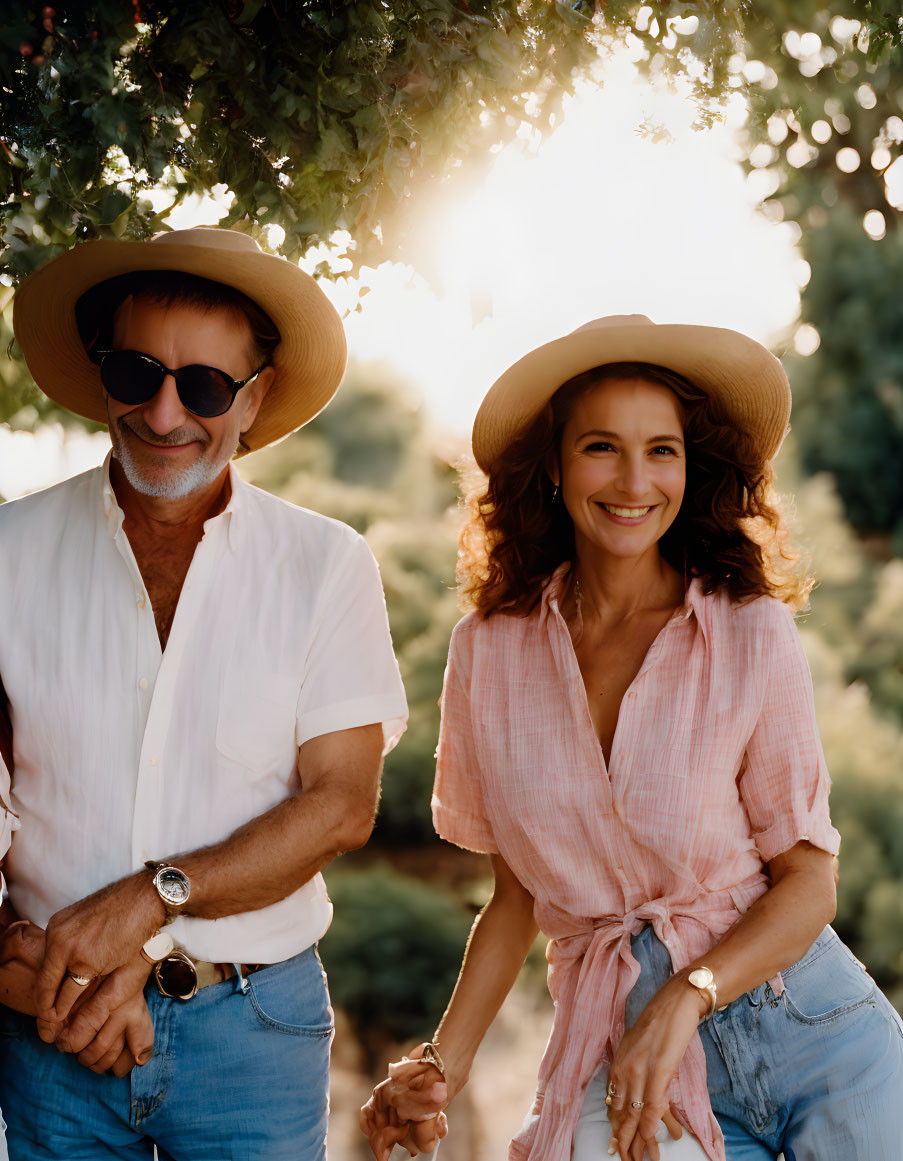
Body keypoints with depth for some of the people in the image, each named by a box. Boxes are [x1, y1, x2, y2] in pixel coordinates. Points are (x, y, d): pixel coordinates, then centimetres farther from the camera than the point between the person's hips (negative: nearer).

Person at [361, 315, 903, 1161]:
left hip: (809, 1024, -1)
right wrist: (441, 1067, -1)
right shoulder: (489, 653, 0)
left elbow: (808, 879, -3)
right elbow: (519, 893, 8)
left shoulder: (753, 637, -6)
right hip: (616, 1039, 1)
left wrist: (688, 997, -17)